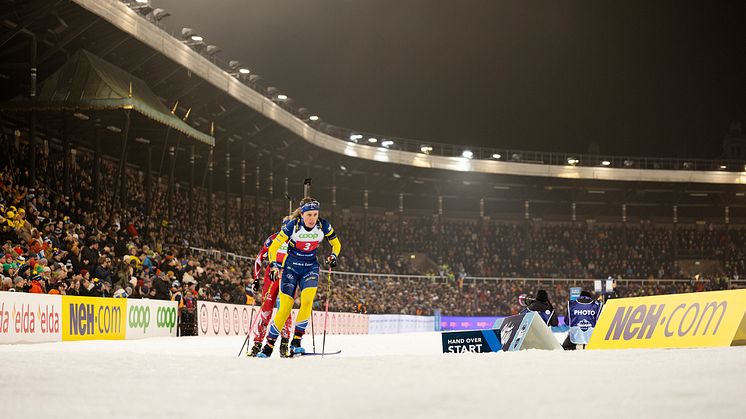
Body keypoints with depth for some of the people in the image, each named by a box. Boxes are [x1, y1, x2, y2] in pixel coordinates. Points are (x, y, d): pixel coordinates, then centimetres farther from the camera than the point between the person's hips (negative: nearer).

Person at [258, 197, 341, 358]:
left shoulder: (324, 226, -11)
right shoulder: (292, 226, -18)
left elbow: (336, 244, 7)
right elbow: (273, 247, -10)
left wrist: (333, 256, -13)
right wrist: (274, 265, -23)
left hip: (310, 268, 2)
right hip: (291, 267, -2)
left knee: (307, 300, -24)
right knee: (285, 308, -8)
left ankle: (296, 341, -15)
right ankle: (268, 346, 4)